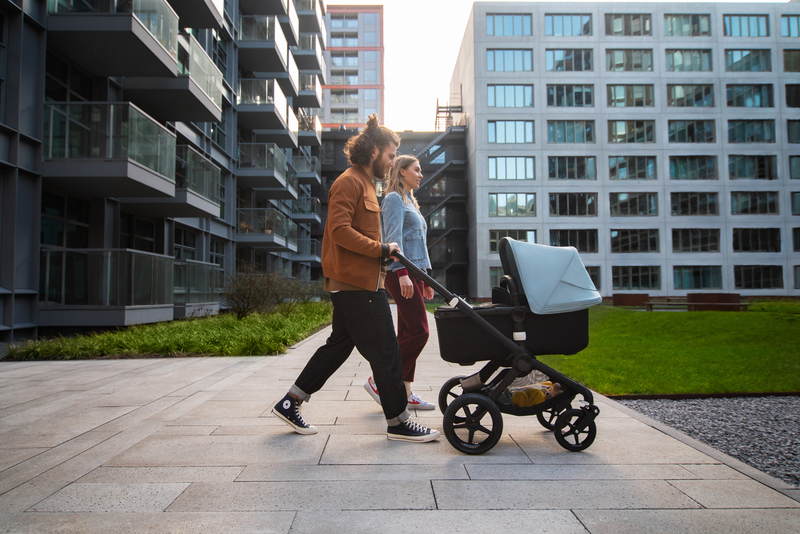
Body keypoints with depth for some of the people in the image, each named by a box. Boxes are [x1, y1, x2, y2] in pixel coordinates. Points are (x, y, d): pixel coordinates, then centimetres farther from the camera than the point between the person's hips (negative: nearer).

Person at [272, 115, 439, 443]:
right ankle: (398, 422, 9)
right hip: (357, 284, -11)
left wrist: (385, 257, 13)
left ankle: (290, 403, 23)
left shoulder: (364, 183, 22)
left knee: (339, 345, 15)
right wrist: (382, 250, -18)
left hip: (354, 283, 11)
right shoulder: (350, 182, -11)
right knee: (385, 352, -3)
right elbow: (339, 230, -22)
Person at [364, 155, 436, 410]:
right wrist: (402, 272, -25)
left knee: (408, 333, 7)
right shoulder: (394, 199, -4)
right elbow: (393, 237, -15)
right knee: (419, 331, -11)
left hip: (413, 273, 9)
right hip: (401, 274, -9)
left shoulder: (410, 202, 25)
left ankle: (405, 392, 10)